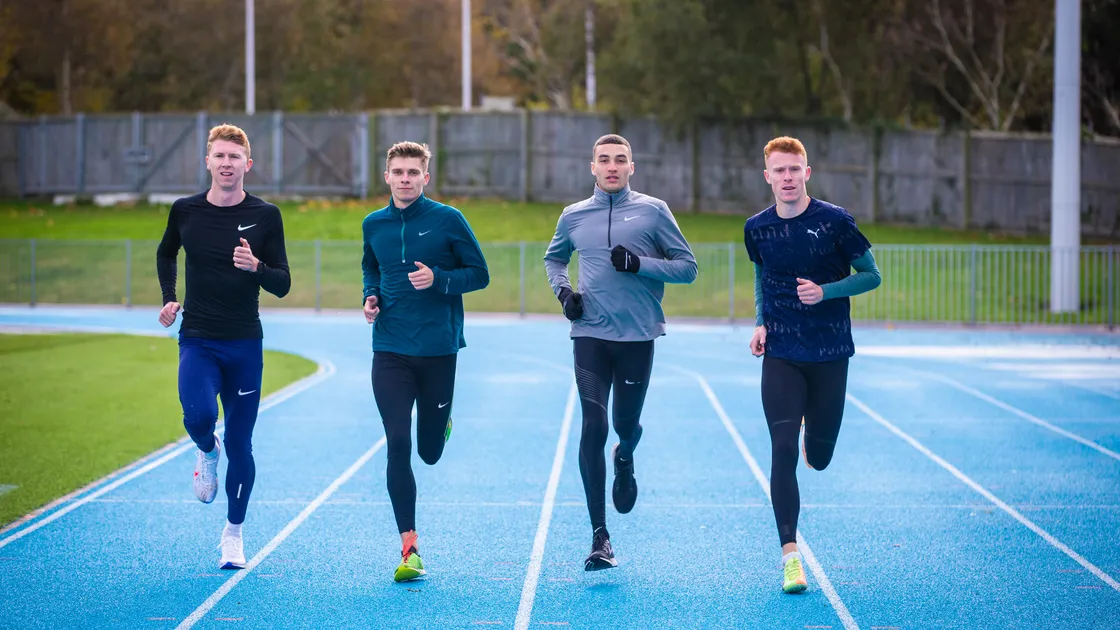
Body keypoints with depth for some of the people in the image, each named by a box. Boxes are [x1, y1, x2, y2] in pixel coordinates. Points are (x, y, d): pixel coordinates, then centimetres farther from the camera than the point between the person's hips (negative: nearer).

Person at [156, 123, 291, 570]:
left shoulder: (265, 216, -3)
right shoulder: (185, 211, 1)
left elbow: (282, 286, -2)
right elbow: (166, 253, 23)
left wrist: (256, 267, -22)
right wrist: (168, 298, 12)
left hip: (245, 344, 0)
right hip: (197, 340, 0)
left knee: (240, 445, 3)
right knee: (199, 415, -27)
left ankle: (233, 533, 21)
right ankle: (207, 451, 10)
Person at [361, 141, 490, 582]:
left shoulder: (448, 221, -5)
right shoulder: (373, 225, 6)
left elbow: (480, 275, -1)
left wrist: (438, 279, -18)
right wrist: (371, 296, 4)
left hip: (439, 350, -2)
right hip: (390, 352, 2)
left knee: (430, 452, 7)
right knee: (398, 447, -8)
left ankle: (439, 419, 46)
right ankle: (409, 548, -4)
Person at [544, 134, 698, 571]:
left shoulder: (653, 211, 2)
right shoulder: (573, 217, 9)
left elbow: (687, 267, 2)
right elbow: (554, 258, 28)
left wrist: (640, 263, -13)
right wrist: (562, 290, 7)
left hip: (637, 337, -1)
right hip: (590, 335, 1)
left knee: (626, 424, 7)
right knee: (593, 428, -9)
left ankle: (624, 459, 48)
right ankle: (599, 536, -5)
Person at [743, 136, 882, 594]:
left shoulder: (834, 221, -9)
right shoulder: (757, 228, 1)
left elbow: (871, 275, -1)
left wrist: (825, 291, -17)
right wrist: (760, 321, 4)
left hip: (830, 353, -1)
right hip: (781, 354, 1)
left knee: (820, 457, 5)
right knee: (783, 451, -9)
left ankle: (812, 440, 45)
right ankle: (790, 555, -6)